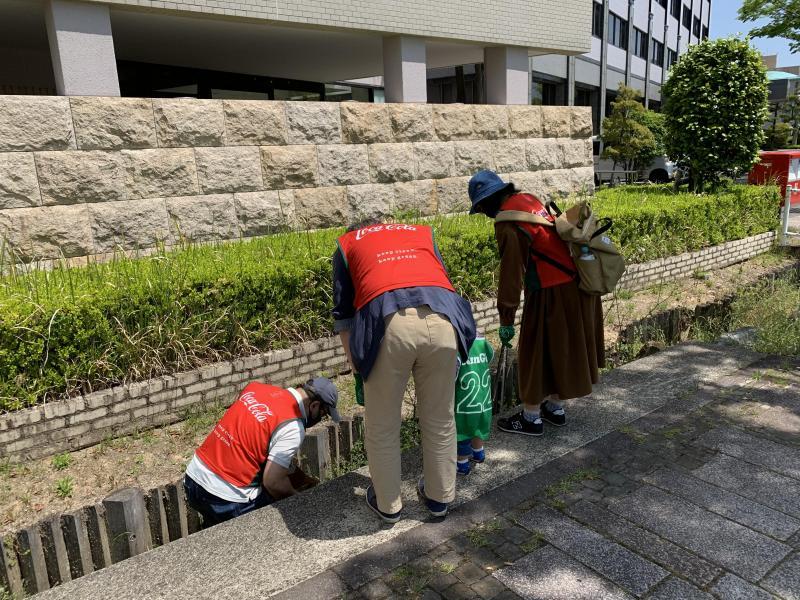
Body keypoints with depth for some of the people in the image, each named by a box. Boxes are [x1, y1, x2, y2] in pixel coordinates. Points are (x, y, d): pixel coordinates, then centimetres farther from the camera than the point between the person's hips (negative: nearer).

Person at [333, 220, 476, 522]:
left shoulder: (347, 243, 31)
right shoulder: (422, 232, 36)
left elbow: (343, 313, 28)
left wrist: (357, 365, 36)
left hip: (386, 322, -2)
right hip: (441, 318, 3)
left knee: (382, 427, 18)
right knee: (440, 420, 21)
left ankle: (388, 504, 35)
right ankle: (439, 496, 40)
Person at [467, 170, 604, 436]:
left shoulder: (508, 224, -18)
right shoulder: (530, 200, 8)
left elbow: (511, 273, -19)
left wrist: (506, 319, -12)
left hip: (550, 294, -9)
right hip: (574, 286, 9)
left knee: (537, 353, 6)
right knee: (560, 349, 20)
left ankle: (531, 417, 19)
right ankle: (555, 407, 36)